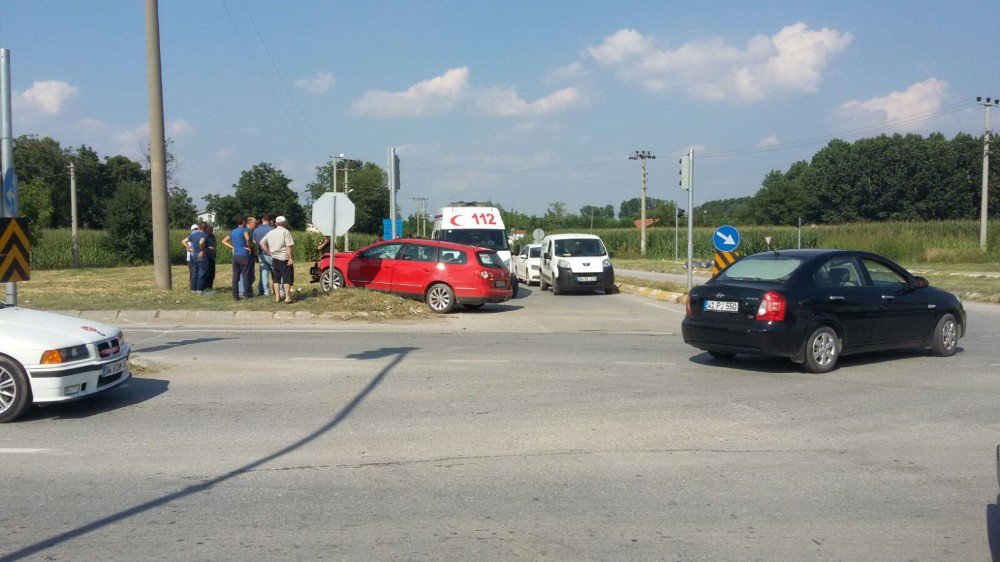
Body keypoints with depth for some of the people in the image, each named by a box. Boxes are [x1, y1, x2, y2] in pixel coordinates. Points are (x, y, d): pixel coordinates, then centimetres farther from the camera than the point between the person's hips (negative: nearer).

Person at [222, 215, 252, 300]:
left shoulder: (233, 232, 16)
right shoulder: (244, 230, -5)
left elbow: (224, 241, 20)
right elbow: (247, 239, -25)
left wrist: (232, 247, 12)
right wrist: (249, 247, -9)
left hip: (235, 256, 6)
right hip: (244, 256, -6)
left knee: (235, 277, 6)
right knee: (245, 276, 3)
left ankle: (235, 295, 6)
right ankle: (246, 293, 5)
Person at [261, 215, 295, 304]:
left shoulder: (270, 233, 10)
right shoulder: (285, 232, -8)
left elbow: (262, 243, 7)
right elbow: (289, 246, -15)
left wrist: (270, 253, 7)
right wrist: (290, 258, -14)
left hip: (274, 259, 5)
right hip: (284, 258, -5)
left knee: (276, 278, 12)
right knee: (287, 278, -2)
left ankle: (277, 297, 13)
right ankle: (287, 297, -6)